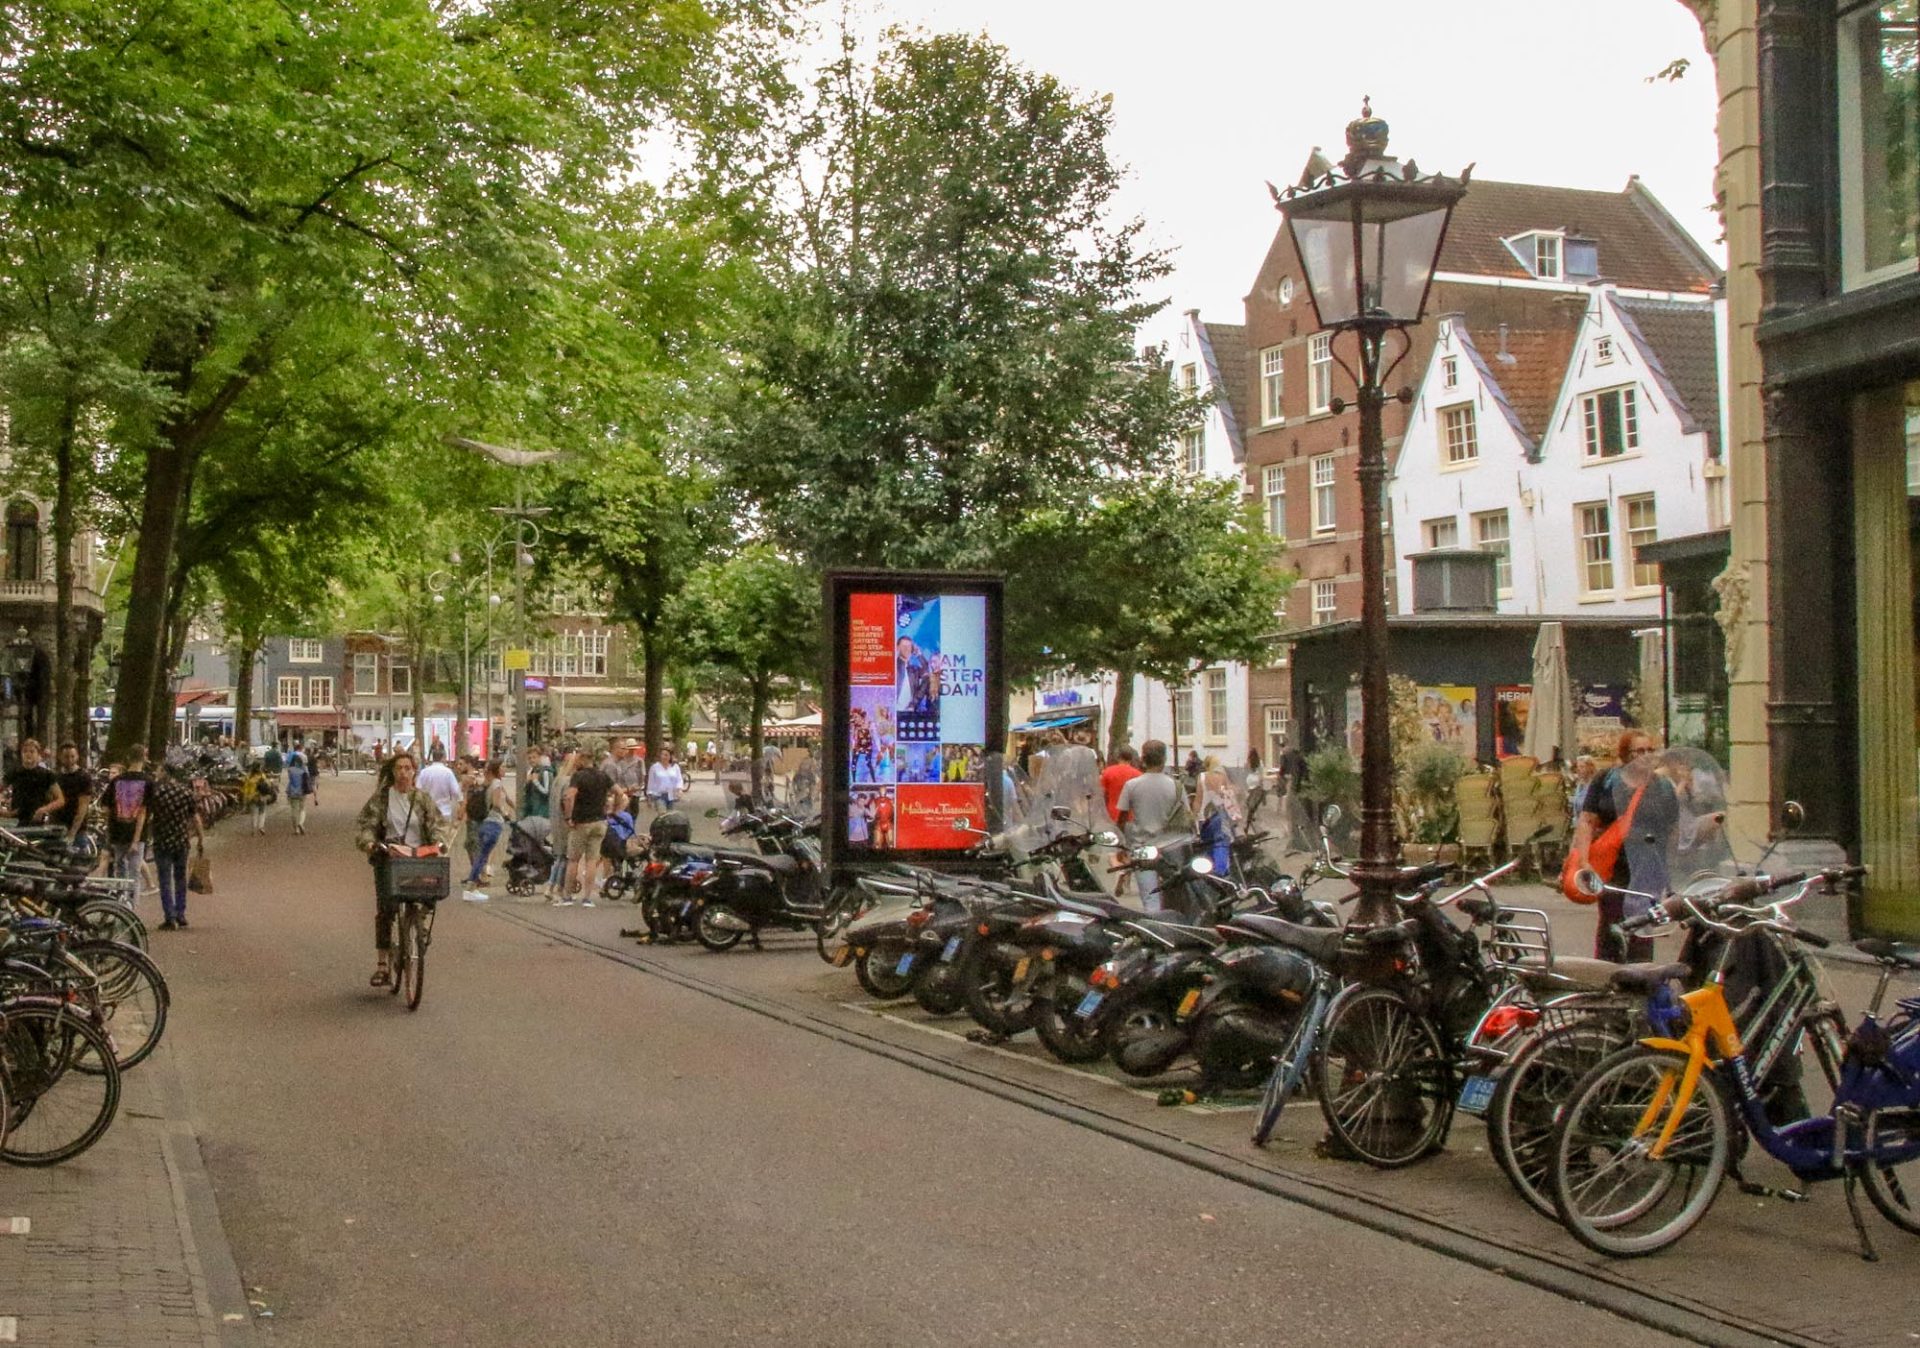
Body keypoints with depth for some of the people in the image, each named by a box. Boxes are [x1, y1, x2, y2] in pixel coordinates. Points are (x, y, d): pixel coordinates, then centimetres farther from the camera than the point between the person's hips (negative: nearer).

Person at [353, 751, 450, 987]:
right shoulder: (380, 798, 3)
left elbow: (440, 823, 2)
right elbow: (363, 825, 0)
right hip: (388, 859, -1)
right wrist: (370, 843, -20)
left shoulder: (423, 798, 7)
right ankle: (383, 963, -6)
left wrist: (439, 841, -19)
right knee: (385, 909, -11)